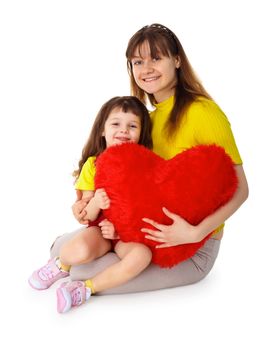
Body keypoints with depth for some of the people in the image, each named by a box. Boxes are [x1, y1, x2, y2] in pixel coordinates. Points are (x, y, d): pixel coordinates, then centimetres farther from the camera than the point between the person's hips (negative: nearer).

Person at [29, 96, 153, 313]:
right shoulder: (93, 164, -1)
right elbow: (86, 216, 2)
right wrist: (95, 203, -23)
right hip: (99, 228, 0)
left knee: (142, 255, -33)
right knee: (80, 251, -34)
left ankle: (85, 289, -16)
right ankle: (61, 265, 5)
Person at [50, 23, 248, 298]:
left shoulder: (202, 112, -18)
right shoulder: (151, 118, 7)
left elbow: (239, 189, -16)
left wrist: (196, 233, -29)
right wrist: (86, 201, -7)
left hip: (193, 247, -7)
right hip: (149, 230, 7)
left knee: (83, 274, -17)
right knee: (61, 248, 1)